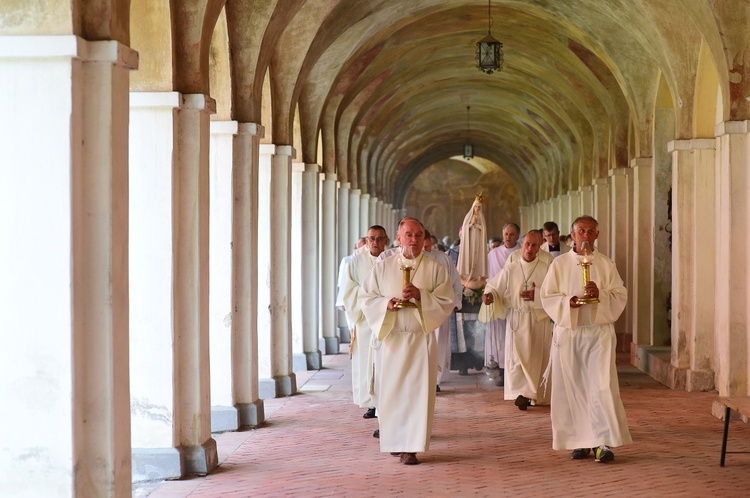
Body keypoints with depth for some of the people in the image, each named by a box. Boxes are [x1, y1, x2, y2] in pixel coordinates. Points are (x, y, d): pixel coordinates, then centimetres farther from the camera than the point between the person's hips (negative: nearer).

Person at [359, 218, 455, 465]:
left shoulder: (435, 268, 3)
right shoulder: (383, 267, 6)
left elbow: (447, 302, -2)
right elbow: (365, 297, 7)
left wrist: (420, 295, -17)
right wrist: (386, 303, -12)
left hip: (420, 337, -1)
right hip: (390, 337, 1)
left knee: (417, 390, -5)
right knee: (391, 390, 4)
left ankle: (410, 447, -2)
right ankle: (395, 441, 20)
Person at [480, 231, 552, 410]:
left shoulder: (547, 268, 2)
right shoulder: (510, 269, 6)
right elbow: (494, 287, 6)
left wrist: (537, 295, -16)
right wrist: (489, 295, -15)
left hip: (540, 319, 0)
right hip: (516, 319, 0)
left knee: (537, 357, 4)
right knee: (517, 355, -11)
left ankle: (535, 394, 15)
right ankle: (522, 393, -12)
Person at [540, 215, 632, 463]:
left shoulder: (606, 264, 8)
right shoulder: (560, 264, 9)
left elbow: (620, 296, 3)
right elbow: (547, 296, 6)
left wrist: (600, 294, -16)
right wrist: (567, 302, -13)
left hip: (599, 331, -1)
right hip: (568, 331, 1)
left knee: (602, 385, -11)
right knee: (572, 387, 1)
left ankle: (603, 442, -10)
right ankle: (580, 440, 11)